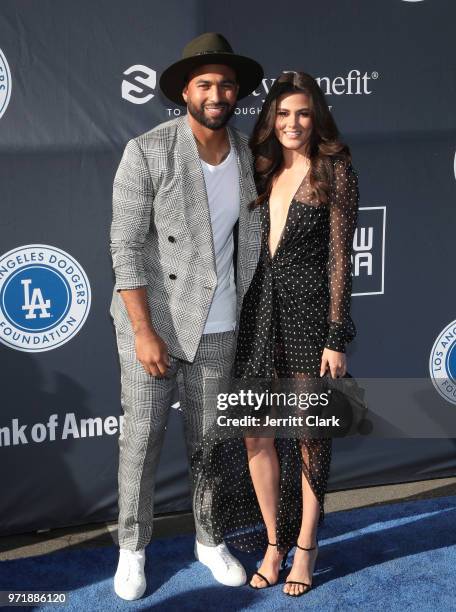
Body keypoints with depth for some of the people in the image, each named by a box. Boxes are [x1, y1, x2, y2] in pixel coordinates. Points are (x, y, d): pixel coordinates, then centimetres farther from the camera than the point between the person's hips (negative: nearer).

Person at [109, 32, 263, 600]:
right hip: (152, 320, -3)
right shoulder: (146, 152, -16)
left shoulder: (248, 156, -2)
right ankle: (132, 549, 25)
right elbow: (126, 247, -17)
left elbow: (250, 243, 7)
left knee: (209, 438, 14)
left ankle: (209, 541, 33)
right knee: (141, 437, 6)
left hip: (216, 325, 4)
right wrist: (144, 332, -20)